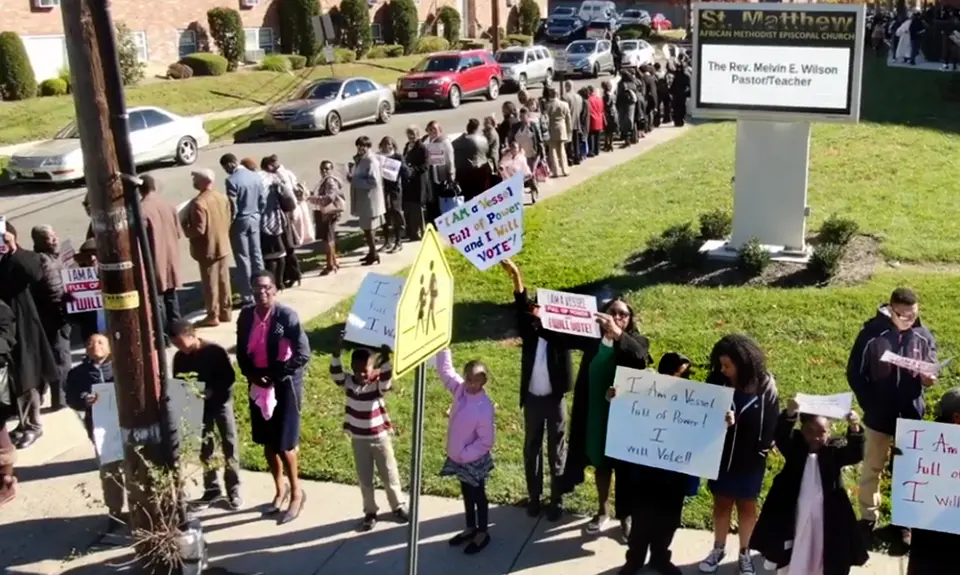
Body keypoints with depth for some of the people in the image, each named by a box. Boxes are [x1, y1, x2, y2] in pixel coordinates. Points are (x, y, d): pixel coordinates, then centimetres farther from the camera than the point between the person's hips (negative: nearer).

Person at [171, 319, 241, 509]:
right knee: (204, 449, 11)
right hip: (199, 407, 4)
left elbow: (230, 377, -15)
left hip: (221, 403, -4)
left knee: (229, 447, 1)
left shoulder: (215, 351, -17)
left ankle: (234, 491, 11)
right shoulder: (179, 357, -4)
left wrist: (211, 391, -27)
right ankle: (211, 489, 24)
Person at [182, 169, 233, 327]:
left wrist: (185, 226, -6)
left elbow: (199, 230, -22)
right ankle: (225, 311, 24)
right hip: (223, 246, 7)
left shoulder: (198, 203, -22)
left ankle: (213, 316, 10)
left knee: (210, 283, 3)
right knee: (224, 280, 15)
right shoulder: (222, 198, 3)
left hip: (207, 249, -7)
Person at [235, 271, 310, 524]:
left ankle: (296, 492, 20)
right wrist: (252, 375, -8)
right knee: (267, 441, 15)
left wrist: (274, 375, -17)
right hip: (258, 386, 5)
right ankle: (280, 489, 35)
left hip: (285, 386, -5)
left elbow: (303, 355, -18)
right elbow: (241, 352, 9)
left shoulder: (287, 316, -17)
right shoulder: (246, 316, -1)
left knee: (283, 443, -1)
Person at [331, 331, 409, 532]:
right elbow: (335, 374, -27)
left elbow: (387, 379, -39)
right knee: (364, 478, 14)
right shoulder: (349, 382, -10)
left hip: (380, 437, -2)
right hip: (358, 439, 2)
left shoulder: (378, 384, -18)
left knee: (389, 474, 13)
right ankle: (370, 512, 30)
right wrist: (337, 353, -44)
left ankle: (398, 506, 33)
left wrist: (385, 358, -55)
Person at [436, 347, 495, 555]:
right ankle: (470, 528, 42)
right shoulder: (460, 390, -10)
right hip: (458, 458, 6)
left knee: (478, 496, 13)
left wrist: (464, 455, -18)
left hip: (474, 461, -6)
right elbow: (445, 370, -2)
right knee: (466, 494, 23)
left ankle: (482, 534, 32)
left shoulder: (484, 407, -27)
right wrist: (442, 348, -14)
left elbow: (485, 442, -21)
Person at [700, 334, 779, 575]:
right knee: (721, 503, 18)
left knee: (746, 506, 17)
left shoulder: (766, 388, -16)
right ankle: (718, 549, 37)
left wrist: (761, 451, -9)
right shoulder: (717, 381, -14)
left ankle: (745, 554, 34)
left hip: (750, 460, -1)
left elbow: (772, 425, -7)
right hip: (720, 455, 2)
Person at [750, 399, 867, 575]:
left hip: (826, 516, 0)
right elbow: (780, 436, -23)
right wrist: (789, 415, -45)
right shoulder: (794, 446, -5)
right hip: (795, 514, 1)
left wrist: (854, 430, -41)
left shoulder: (835, 449, -5)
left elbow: (855, 454, -21)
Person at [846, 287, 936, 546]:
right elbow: (854, 373, -7)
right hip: (878, 415, -2)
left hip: (911, 416, 2)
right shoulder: (872, 333, -13)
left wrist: (929, 378, -18)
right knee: (872, 468, 11)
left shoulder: (924, 336, -4)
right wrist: (869, 405, -13)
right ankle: (868, 519, 24)